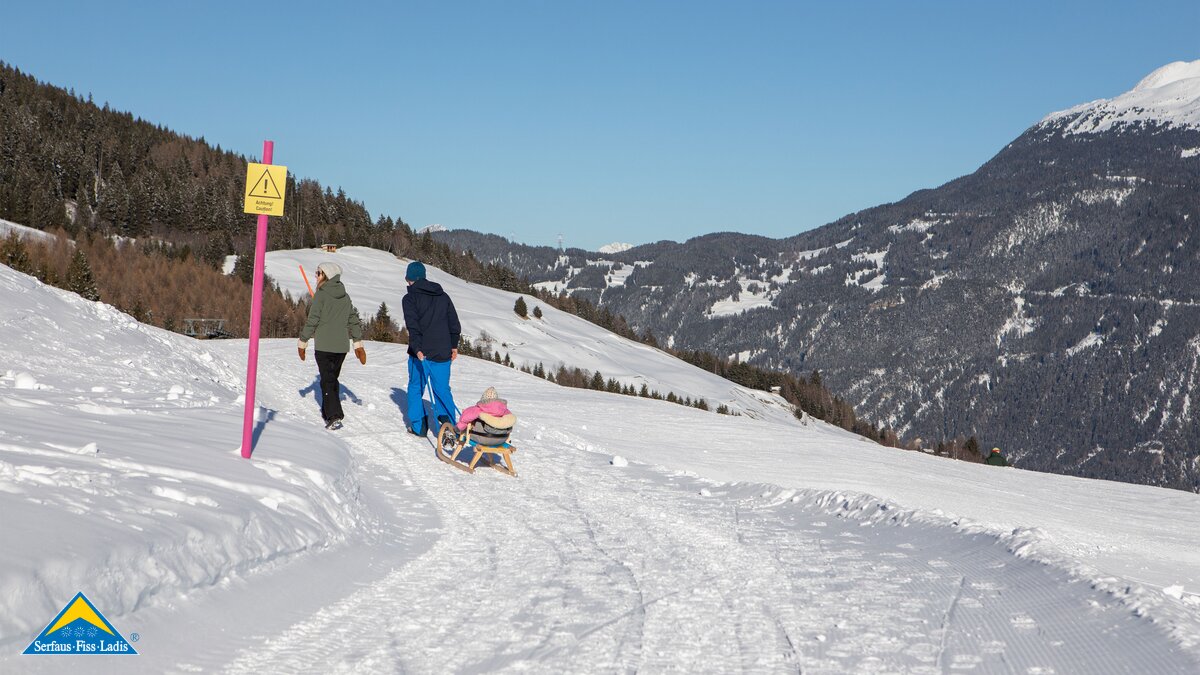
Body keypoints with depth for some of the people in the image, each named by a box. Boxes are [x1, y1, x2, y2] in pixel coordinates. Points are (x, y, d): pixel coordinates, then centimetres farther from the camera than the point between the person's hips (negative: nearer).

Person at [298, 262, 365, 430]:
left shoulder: (321, 295, -9)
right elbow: (354, 321, 14)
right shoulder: (345, 297, 11)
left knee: (327, 380, -5)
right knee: (332, 378, 19)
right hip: (342, 346, 6)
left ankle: (334, 416, -17)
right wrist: (358, 344, 20)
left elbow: (312, 321, -10)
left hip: (324, 346, -6)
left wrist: (303, 342, -1)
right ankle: (327, 412, 26)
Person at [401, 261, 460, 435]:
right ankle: (448, 420, -9)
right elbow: (454, 322, 14)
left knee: (416, 388, 11)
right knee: (442, 389, 9)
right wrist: (454, 345, 21)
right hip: (442, 352, 4)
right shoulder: (443, 296, 12)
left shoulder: (410, 298, -4)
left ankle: (418, 426, 10)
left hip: (421, 353, -4)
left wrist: (417, 348, -22)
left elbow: (413, 325, -17)